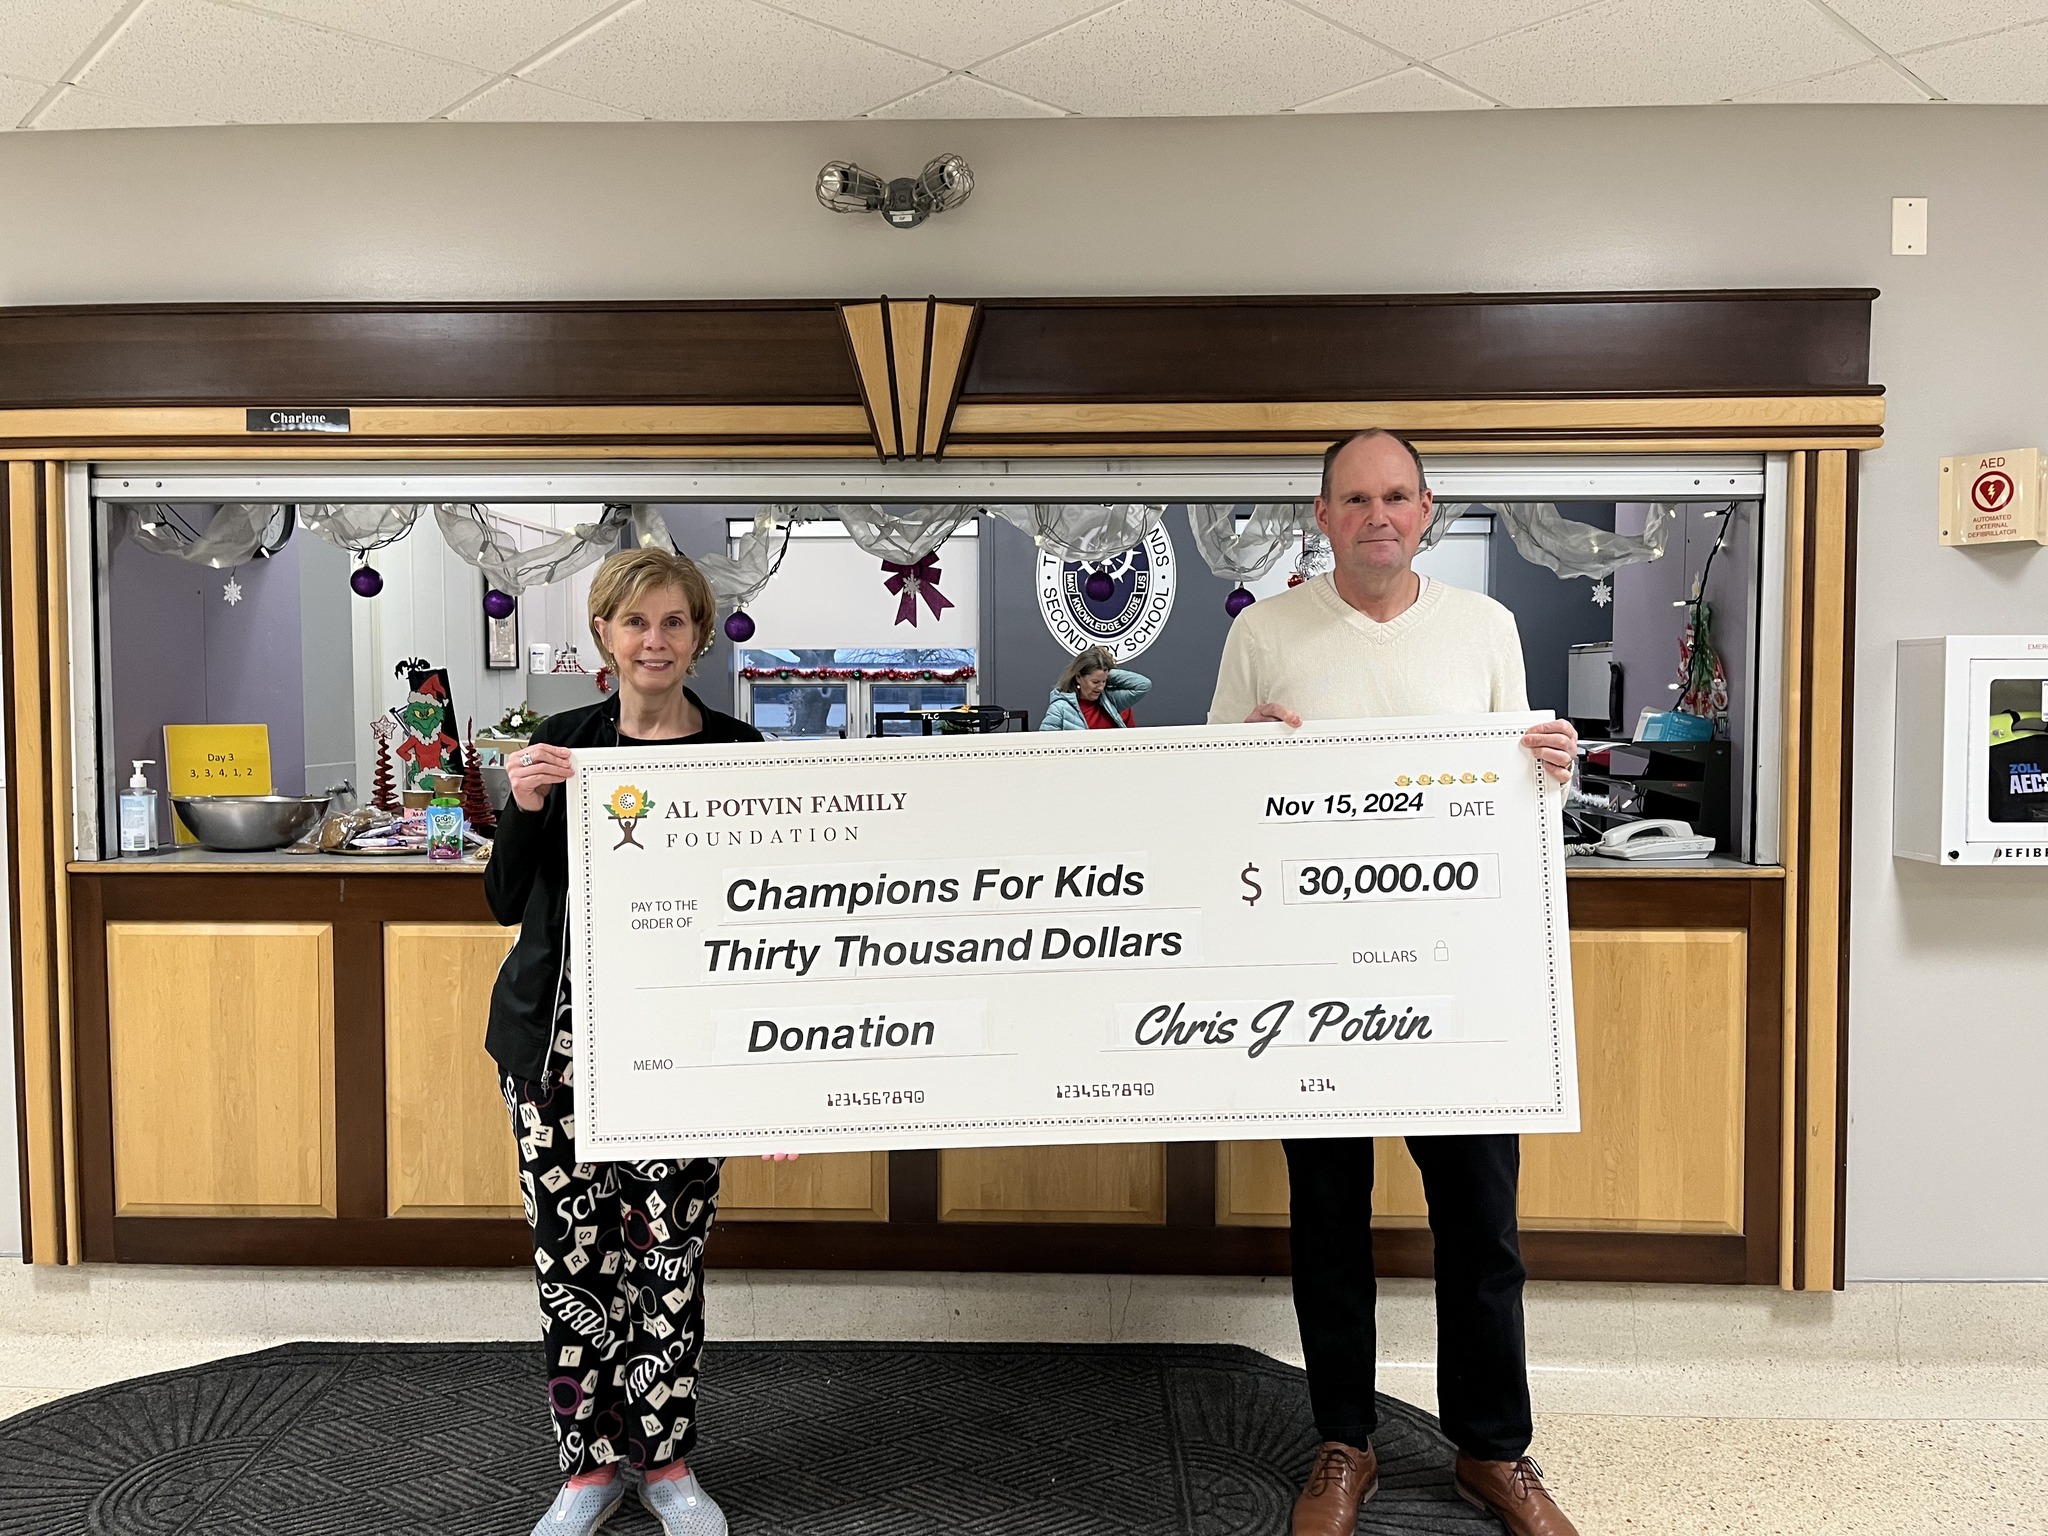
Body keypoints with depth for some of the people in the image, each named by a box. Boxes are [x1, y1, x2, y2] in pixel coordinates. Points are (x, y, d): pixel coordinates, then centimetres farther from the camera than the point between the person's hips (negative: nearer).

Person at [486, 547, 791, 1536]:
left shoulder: (737, 750, 1)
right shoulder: (560, 742, 3)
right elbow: (506, 901, 5)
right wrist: (524, 807, -14)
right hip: (561, 1034, 1)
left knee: (672, 1248, 4)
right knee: (573, 1247, 5)